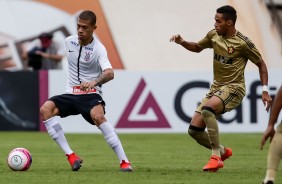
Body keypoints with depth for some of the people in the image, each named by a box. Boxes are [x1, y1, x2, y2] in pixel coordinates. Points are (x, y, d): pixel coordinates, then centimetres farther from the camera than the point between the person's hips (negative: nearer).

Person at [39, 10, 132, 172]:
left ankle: (124, 161, -30)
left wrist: (94, 82, -48)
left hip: (91, 94, -5)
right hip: (71, 94, 5)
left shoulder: (98, 49, -13)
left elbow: (110, 73, -30)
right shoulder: (69, 41, 5)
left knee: (97, 116, -37)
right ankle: (70, 155, -24)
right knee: (45, 109, -22)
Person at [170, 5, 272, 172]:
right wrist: (181, 42, 3)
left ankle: (216, 157, -27)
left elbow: (261, 64, -2)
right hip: (216, 88, 7)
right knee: (194, 130, -2)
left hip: (234, 88, -7)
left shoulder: (243, 43, -13)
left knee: (207, 109, -35)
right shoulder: (214, 35, 4)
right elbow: (197, 47, 23)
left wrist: (265, 91, -7)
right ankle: (222, 151, 24)